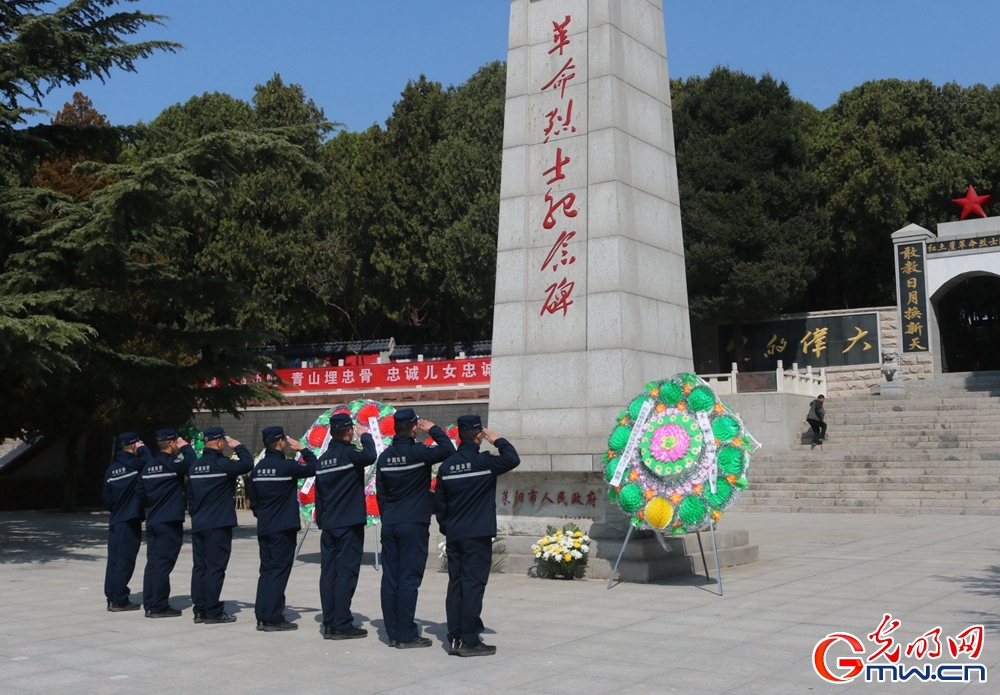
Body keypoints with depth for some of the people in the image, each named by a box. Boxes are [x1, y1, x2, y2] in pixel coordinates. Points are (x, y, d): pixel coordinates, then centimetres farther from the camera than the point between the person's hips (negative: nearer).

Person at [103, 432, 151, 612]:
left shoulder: (111, 469, 11)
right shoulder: (134, 463, -9)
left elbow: (107, 498, 13)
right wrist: (142, 449, -4)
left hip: (115, 520, 7)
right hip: (130, 521, -7)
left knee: (114, 559, 10)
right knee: (125, 560, -4)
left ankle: (112, 597, 15)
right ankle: (119, 600, -1)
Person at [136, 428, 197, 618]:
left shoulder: (148, 466, 11)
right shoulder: (172, 463, -13)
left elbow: (140, 491, 15)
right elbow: (192, 464, -25)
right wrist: (186, 447, -10)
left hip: (152, 522, 8)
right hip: (169, 523, -8)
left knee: (152, 562, 10)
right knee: (163, 563, -5)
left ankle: (149, 604, 13)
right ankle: (159, 606, -2)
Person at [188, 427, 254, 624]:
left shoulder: (195, 467, 12)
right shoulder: (222, 464, -13)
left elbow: (190, 496, 17)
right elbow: (247, 464, -16)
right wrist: (238, 446, -2)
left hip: (198, 526, 8)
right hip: (218, 526, -8)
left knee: (200, 567, 9)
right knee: (215, 567, -5)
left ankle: (200, 610, 12)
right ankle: (213, 612, -3)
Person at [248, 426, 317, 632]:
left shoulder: (258, 468, 8)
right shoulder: (287, 466, -14)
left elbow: (253, 500, 14)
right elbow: (314, 467, -7)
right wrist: (302, 449, 4)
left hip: (264, 528, 7)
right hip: (283, 528, -7)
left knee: (266, 570, 12)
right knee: (279, 570, -3)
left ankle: (262, 616, 14)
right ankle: (273, 619, -2)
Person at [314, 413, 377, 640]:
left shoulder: (323, 460, 12)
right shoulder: (349, 453, -10)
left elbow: (318, 495, 15)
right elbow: (369, 456, -28)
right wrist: (365, 435, -10)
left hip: (329, 525, 7)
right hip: (349, 525, -7)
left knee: (328, 573, 6)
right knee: (346, 573, -5)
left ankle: (329, 624, 10)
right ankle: (342, 625, -4)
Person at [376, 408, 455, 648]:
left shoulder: (385, 456, 8)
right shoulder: (419, 452, -12)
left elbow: (380, 492, 13)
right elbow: (448, 450, -7)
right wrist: (434, 430, 3)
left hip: (389, 525, 6)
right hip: (414, 525, -6)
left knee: (390, 578, 8)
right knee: (409, 579, -4)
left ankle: (393, 633, 13)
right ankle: (406, 636, -1)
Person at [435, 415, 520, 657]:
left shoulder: (447, 465, 6)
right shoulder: (484, 462, -12)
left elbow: (439, 501, 11)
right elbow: (513, 459, -9)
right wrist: (498, 441, 4)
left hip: (453, 535, 6)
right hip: (477, 535, -6)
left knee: (455, 584, 10)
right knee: (473, 585, -3)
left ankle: (455, 638, 13)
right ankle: (469, 641, -2)